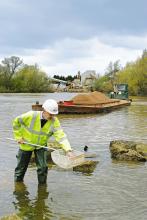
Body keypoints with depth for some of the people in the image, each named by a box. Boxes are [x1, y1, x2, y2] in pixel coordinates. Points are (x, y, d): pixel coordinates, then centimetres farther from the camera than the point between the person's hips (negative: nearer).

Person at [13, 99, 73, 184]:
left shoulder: (54, 121, -22)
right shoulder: (32, 115, -27)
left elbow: (61, 136, -32)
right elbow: (16, 122, -12)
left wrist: (68, 150, -46)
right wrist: (18, 137, -13)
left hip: (41, 145, 1)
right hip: (26, 144, -1)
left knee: (43, 167, -6)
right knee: (21, 167, 11)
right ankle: (17, 181, 37)